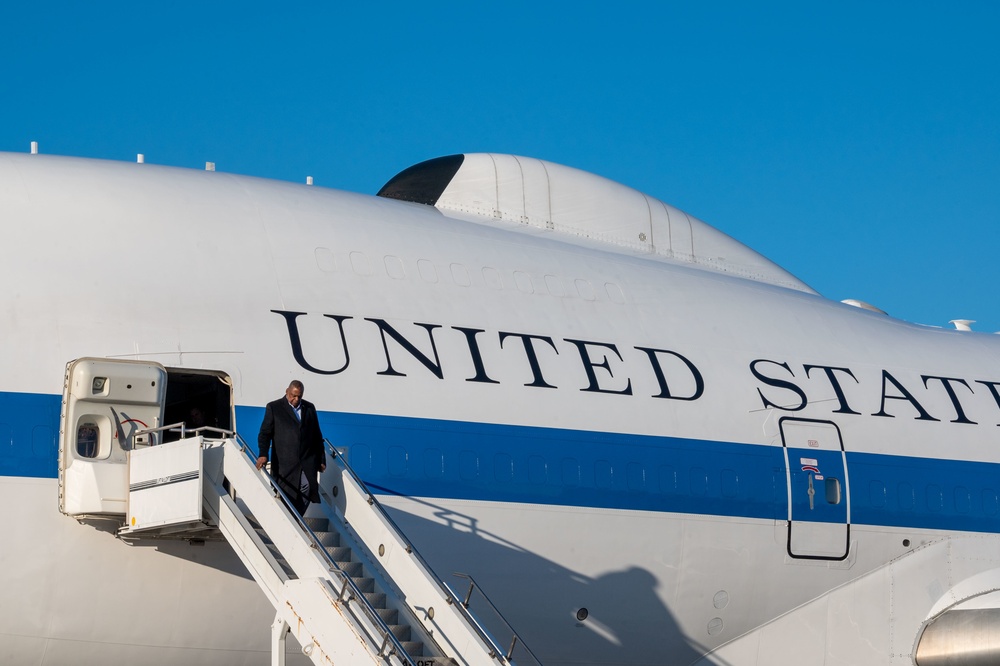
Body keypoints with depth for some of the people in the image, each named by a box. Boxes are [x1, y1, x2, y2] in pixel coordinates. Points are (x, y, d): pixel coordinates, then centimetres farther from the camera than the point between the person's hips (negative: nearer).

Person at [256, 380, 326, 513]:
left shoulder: (309, 408, 15)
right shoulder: (273, 408, 5)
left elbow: (317, 435, 20)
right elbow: (265, 433, -2)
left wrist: (321, 459, 18)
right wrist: (263, 454, -17)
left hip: (307, 462, 2)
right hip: (284, 463, -2)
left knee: (306, 487, -17)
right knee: (286, 496, -2)